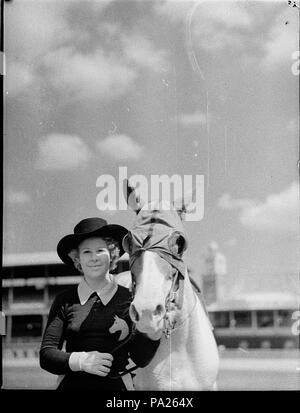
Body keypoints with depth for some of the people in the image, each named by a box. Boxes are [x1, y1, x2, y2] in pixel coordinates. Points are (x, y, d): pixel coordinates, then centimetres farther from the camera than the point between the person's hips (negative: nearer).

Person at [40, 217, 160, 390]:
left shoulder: (129, 299, 5)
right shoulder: (65, 301, 7)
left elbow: (141, 360, 4)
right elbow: (46, 355, 1)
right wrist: (80, 361, -16)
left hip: (117, 385, 0)